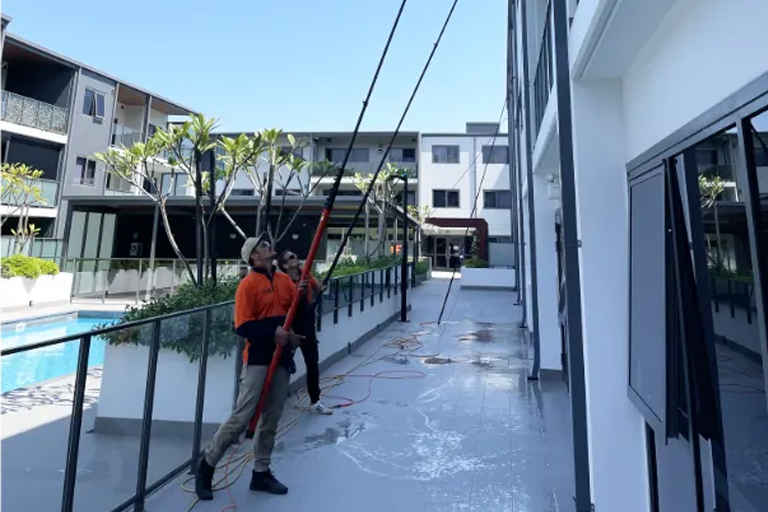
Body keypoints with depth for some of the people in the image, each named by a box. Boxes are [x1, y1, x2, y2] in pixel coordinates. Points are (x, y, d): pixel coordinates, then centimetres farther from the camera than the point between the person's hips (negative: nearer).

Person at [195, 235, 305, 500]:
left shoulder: (284, 280, 10)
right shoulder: (249, 284, -9)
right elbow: (242, 326, -15)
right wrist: (272, 333, -24)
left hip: (282, 358, 6)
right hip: (258, 359, -6)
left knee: (271, 419, 12)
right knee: (242, 417, -2)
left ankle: (261, 473, 27)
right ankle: (208, 463, 23)